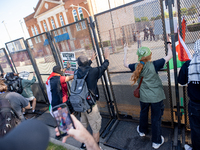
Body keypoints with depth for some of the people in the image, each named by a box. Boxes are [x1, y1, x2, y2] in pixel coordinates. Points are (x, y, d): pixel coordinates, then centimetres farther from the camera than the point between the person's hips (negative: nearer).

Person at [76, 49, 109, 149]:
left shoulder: (78, 72, -4)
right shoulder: (92, 72, -18)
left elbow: (84, 68, 18)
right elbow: (103, 67, -2)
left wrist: (92, 59, 32)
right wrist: (106, 57, 15)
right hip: (90, 105, -6)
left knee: (83, 126, 25)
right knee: (95, 129, 12)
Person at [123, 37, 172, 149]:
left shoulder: (136, 67, -9)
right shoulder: (154, 65, -19)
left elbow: (125, 64, 10)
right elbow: (170, 55, -11)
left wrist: (125, 51, 19)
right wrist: (168, 43, 3)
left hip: (144, 97, 3)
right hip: (156, 97, -3)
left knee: (143, 113, 26)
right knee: (156, 118, 11)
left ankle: (142, 131, 50)